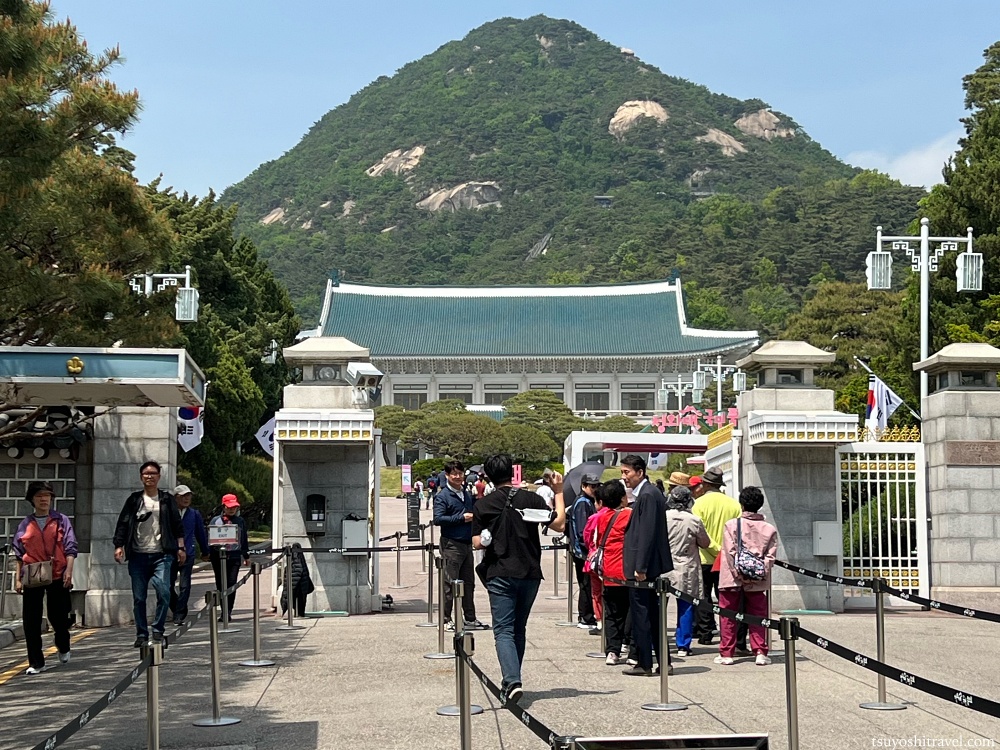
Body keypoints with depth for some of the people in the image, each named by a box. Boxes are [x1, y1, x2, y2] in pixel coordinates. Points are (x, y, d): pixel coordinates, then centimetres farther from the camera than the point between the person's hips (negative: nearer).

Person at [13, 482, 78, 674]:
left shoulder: (61, 521, 4)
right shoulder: (25, 524, 9)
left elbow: (70, 549, 0)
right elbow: (19, 554, 12)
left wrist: (69, 571, -13)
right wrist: (18, 578, 7)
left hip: (57, 577, -1)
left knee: (58, 617, 4)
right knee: (31, 621, -2)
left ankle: (63, 648, 35)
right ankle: (36, 663, 6)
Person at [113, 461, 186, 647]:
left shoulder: (167, 499, 10)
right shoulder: (134, 500, 10)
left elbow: (177, 525, 10)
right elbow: (123, 524, 7)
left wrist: (181, 547, 4)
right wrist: (119, 546, -4)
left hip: (161, 555, -1)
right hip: (138, 555, 1)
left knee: (164, 592, -15)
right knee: (138, 597, 3)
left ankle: (158, 630, -3)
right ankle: (141, 634, 12)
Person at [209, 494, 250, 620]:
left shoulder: (240, 521, 13)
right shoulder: (215, 521, 8)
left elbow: (244, 539, 17)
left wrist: (246, 555, 17)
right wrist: (206, 552, -5)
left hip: (234, 556, 0)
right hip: (218, 556, 0)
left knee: (231, 583, -9)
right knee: (220, 585, 4)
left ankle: (228, 611, -7)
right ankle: (224, 611, 13)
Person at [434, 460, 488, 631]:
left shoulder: (467, 495, 16)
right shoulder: (443, 496, -7)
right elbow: (438, 519, -18)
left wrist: (474, 517, 7)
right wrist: (461, 518, -18)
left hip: (467, 544, 7)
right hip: (451, 544, -7)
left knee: (468, 583, 11)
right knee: (450, 584, -4)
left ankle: (470, 618, 19)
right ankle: (446, 620, 2)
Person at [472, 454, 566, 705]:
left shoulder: (482, 505, -2)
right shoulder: (530, 499, -2)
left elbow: (477, 543, -3)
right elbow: (559, 525, -3)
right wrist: (558, 493, 6)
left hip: (500, 574, -2)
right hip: (530, 573, 2)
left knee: (504, 630, -4)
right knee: (519, 629, 17)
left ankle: (512, 681, -23)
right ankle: (512, 680, 24)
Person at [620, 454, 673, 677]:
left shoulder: (647, 495, -16)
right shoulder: (646, 493, 15)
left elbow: (647, 533, -21)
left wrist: (640, 567, -22)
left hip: (643, 566, -10)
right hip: (646, 566, 10)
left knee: (640, 614, -3)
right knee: (652, 614, 14)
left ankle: (643, 664, 3)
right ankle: (663, 661, 19)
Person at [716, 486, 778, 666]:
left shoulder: (731, 525, -3)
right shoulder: (769, 529, 4)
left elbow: (730, 552, -9)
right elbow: (770, 556, -2)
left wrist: (737, 574, -9)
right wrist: (762, 572, -5)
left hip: (733, 578, -2)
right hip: (757, 581, 2)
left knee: (728, 617, 7)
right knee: (757, 616, 10)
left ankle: (726, 653, 9)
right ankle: (760, 652, 3)